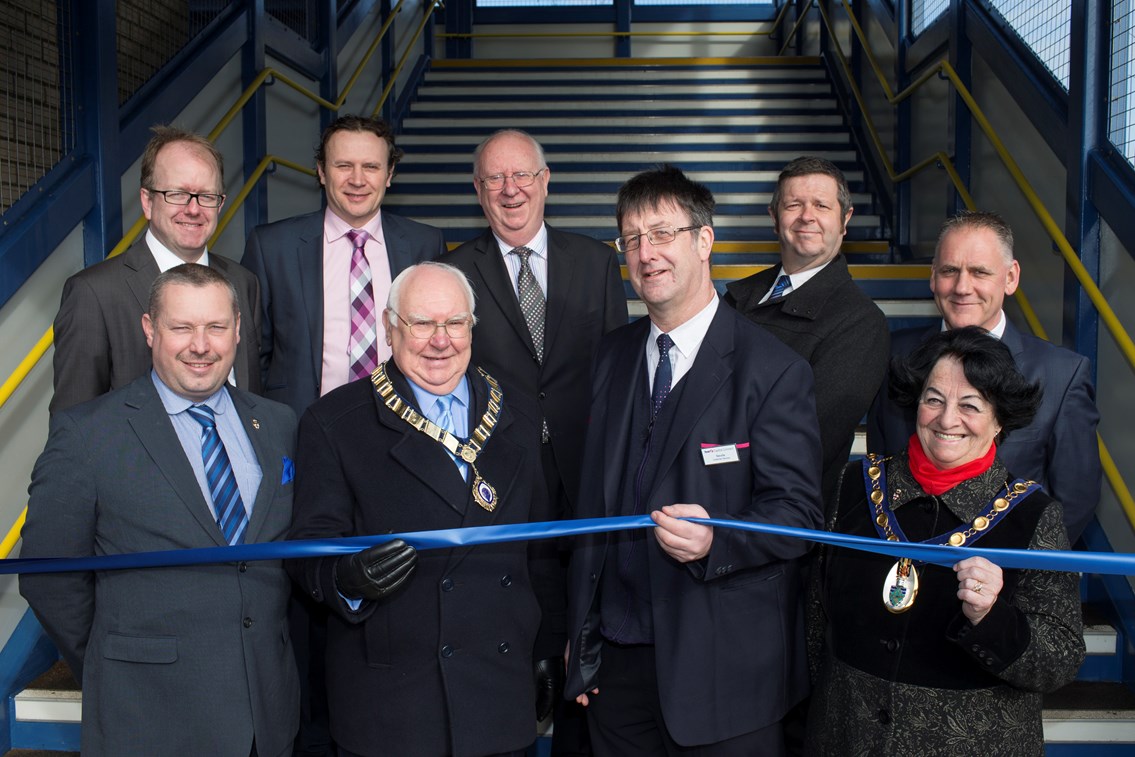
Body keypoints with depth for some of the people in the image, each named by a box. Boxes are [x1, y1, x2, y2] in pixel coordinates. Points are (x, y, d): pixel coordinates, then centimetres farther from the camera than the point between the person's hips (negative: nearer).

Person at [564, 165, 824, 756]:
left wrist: (716, 541, -30)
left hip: (723, 663, -5)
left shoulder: (774, 370, -9)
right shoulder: (613, 356, 9)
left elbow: (798, 511, -11)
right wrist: (579, 629, 11)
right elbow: (593, 494, 11)